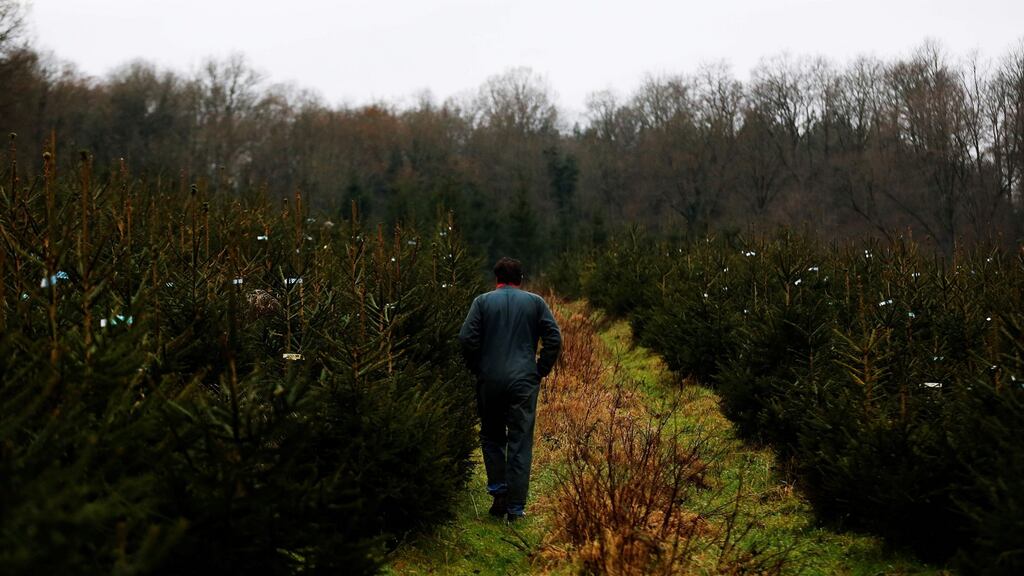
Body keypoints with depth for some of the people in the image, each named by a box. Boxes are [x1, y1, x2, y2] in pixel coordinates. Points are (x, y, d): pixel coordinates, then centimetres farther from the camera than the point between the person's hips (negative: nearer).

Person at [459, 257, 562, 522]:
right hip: (524, 381, 0)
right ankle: (515, 508, 2)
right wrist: (541, 371, 7)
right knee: (520, 443, 3)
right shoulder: (535, 302, 6)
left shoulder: (483, 301, 3)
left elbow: (467, 338, -6)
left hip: (490, 381, 0)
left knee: (492, 437, 17)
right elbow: (554, 339, -2)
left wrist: (477, 369, 6)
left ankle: (498, 491, 5)